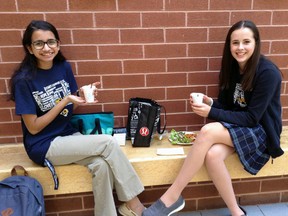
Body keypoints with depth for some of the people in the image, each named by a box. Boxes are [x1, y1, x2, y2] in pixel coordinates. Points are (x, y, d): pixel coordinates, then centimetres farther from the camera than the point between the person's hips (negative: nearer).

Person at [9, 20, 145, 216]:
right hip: (43, 145, -5)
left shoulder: (64, 67, 0)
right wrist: (64, 101, -21)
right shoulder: (24, 80, -16)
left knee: (102, 165, -25)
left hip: (68, 134, 5)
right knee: (109, 142, -21)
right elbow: (33, 128, -13)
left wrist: (82, 98, -14)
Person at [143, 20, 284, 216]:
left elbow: (252, 118, -20)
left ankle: (172, 197, -23)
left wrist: (211, 112, -24)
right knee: (212, 155, -30)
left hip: (260, 131, -5)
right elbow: (226, 105, 7)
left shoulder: (268, 73, -18)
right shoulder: (231, 66, 2)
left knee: (208, 131, -33)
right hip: (236, 127, 5)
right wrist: (210, 102, -15)